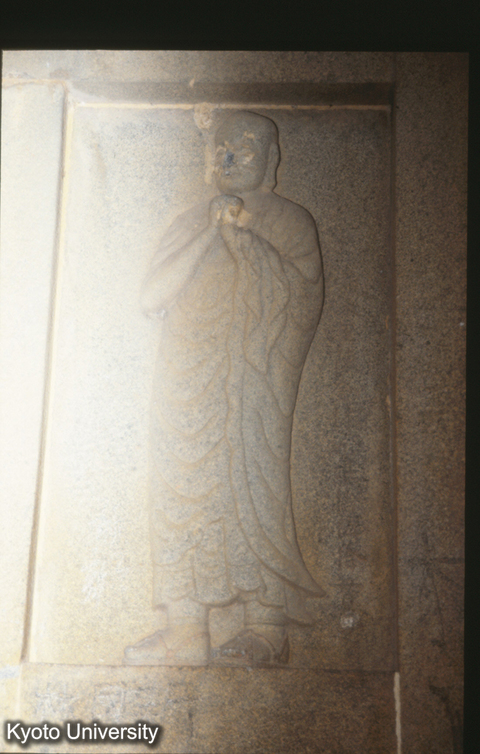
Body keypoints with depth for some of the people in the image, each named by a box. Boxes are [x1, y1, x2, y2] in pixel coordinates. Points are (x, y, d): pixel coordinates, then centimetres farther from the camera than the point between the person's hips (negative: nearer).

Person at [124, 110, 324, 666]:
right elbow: (152, 297, 8)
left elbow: (305, 299, -5)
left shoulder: (291, 223, 10)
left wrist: (248, 242, -11)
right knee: (184, 493, 0)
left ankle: (267, 629, 2)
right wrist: (210, 238, -2)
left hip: (254, 380, -4)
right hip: (188, 385, 5)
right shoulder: (192, 223, 22)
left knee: (252, 489, -8)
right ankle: (187, 631, 7)